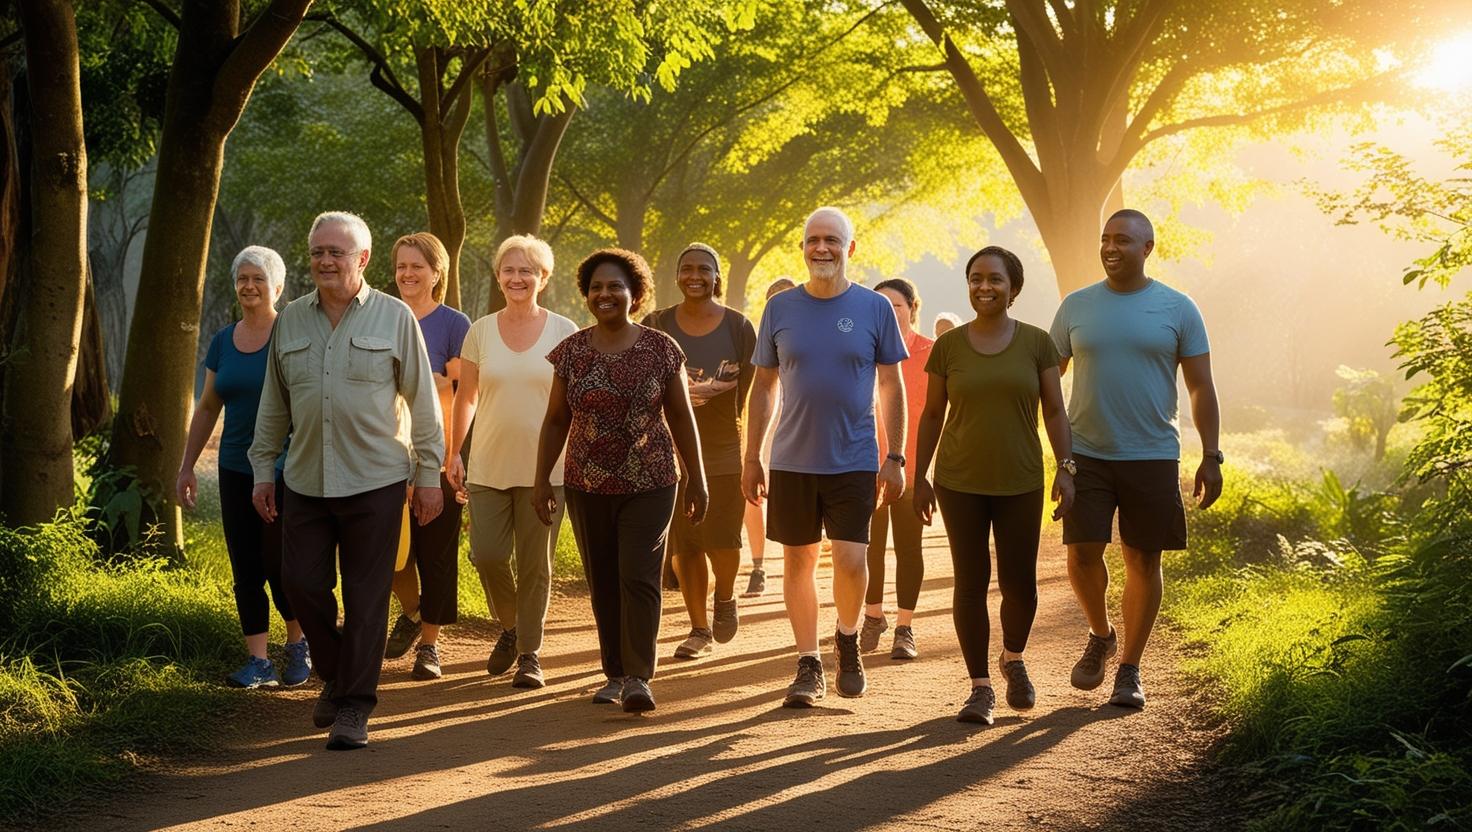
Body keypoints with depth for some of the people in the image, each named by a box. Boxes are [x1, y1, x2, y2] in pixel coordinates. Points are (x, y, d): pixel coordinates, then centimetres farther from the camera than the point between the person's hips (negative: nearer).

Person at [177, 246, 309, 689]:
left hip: (285, 470, -5)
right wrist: (187, 466, 14)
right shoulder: (223, 342, 10)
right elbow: (207, 408, 16)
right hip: (237, 470, 6)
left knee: (279, 565, -3)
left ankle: (298, 644, 20)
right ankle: (259, 663, 10)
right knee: (245, 569, 5)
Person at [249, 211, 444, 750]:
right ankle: (335, 676, 29)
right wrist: (263, 469, 12)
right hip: (305, 483, 3)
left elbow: (422, 402, 1)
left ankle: (354, 706, 11)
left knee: (366, 597, 1)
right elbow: (273, 404, 15)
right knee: (302, 585, 4)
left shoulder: (395, 318, -1)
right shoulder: (291, 320, 8)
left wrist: (429, 474, -1)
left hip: (374, 482, -3)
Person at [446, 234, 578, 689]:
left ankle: (530, 652, 14)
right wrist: (454, 452, 7)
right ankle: (509, 627, 25)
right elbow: (465, 397, 11)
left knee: (535, 565, 2)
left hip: (544, 467, -2)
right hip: (489, 464, 2)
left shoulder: (564, 331, 1)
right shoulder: (480, 331, 6)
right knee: (487, 556, -3)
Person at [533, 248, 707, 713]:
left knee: (639, 576, -10)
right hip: (587, 486, 2)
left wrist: (697, 481, 4)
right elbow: (555, 421, 9)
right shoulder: (571, 352, 3)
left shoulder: (661, 350, -2)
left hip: (649, 483, -2)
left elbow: (681, 418, 4)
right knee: (602, 583, 7)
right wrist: (541, 480, 5)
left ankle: (639, 677, -7)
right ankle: (615, 673, 17)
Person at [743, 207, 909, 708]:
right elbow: (763, 387, 9)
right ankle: (808, 666, 18)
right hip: (791, 460, 2)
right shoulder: (780, 309, 3)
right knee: (799, 562, 6)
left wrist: (895, 458, -2)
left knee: (850, 559, -10)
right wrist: (752, 458, 5)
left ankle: (848, 641, 17)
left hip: (854, 460, -2)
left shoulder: (875, 308, 0)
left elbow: (892, 388, 4)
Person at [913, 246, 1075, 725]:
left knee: (1019, 583, 1)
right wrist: (921, 477, 5)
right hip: (960, 483, 0)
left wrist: (1066, 469, -6)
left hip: (1020, 483, 0)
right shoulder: (948, 345, 3)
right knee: (971, 582, 0)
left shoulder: (1036, 343, 2)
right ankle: (980, 687, 10)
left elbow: (1054, 411, 3)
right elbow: (932, 415, 8)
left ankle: (1013, 659, 31)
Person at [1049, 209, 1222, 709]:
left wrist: (1211, 458, -3)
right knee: (1082, 554, -7)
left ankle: (1129, 668, 16)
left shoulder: (1177, 310, 1)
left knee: (1143, 561, 3)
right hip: (1086, 454, 1)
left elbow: (1202, 389, 3)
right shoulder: (1076, 306, 5)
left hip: (1152, 456, -1)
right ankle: (1100, 636, 21)